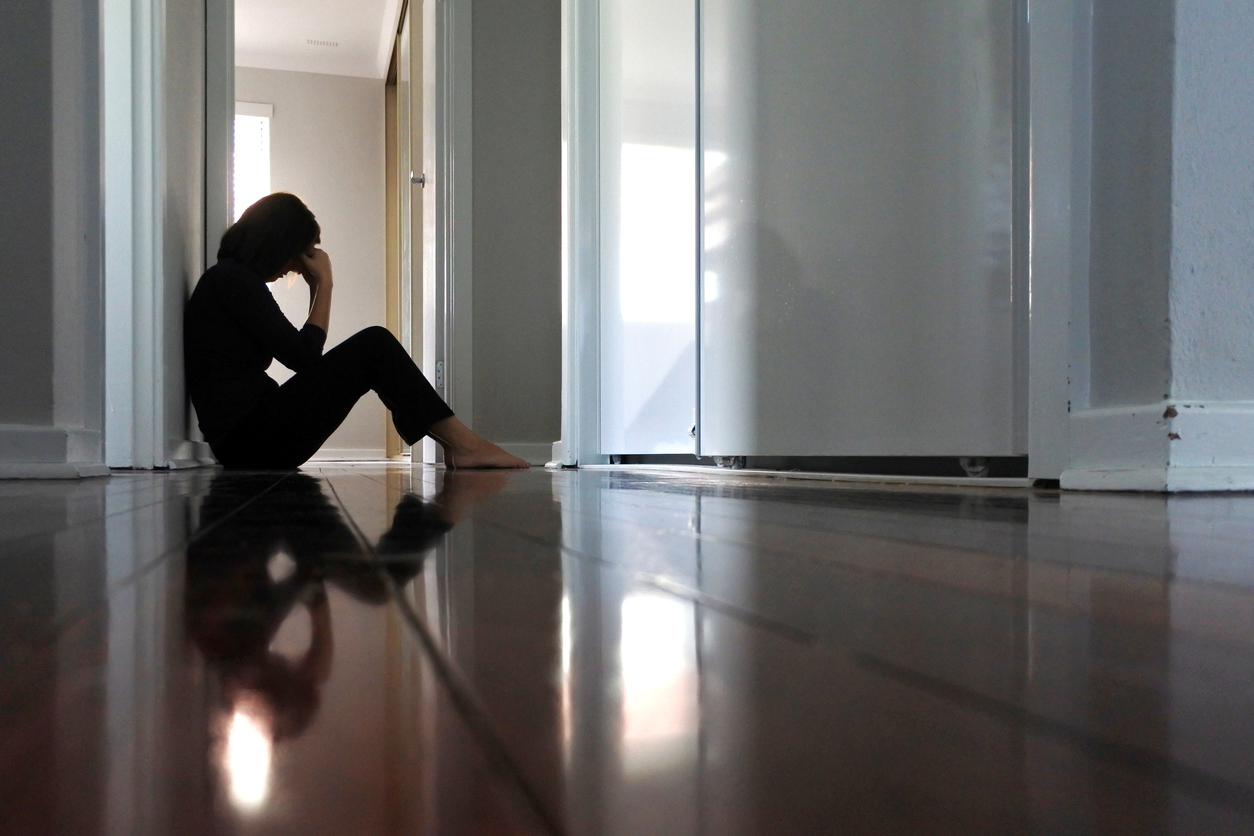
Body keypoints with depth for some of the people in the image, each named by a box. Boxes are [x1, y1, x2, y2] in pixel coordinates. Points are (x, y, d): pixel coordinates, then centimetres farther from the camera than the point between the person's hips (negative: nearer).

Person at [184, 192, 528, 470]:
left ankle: (455, 441, 5)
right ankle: (463, 443, -11)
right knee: (374, 345, -12)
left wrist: (316, 287, 13)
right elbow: (303, 355, -12)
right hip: (253, 438, -10)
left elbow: (301, 353, 20)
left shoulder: (228, 279, 21)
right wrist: (324, 284, -2)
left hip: (245, 441, 10)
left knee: (372, 353, 14)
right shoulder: (233, 280, -10)